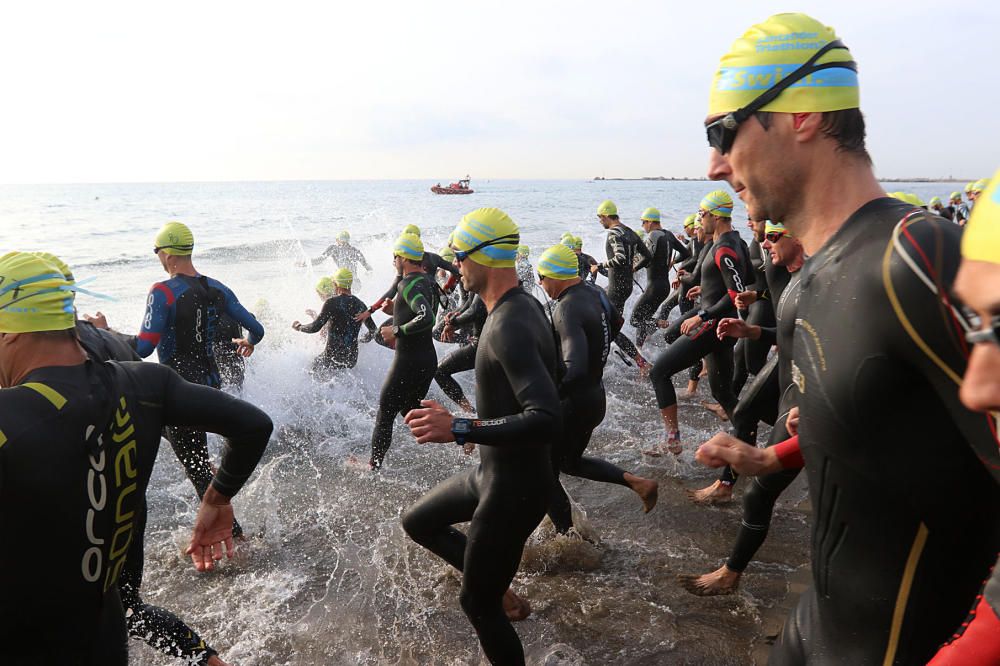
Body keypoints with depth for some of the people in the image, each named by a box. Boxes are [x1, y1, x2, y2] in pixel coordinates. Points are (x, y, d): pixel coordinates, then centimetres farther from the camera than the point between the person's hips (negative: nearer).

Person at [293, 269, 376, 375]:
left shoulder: (331, 302, -12)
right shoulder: (360, 304, 6)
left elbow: (315, 327, -17)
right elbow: (374, 331, 14)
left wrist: (299, 327, 2)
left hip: (333, 358, -6)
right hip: (352, 360, 6)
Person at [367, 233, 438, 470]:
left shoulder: (407, 284, -18)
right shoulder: (428, 281, 10)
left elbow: (426, 318, -33)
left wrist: (396, 330, -23)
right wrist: (396, 310, 14)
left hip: (408, 361, -9)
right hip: (428, 359, 9)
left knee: (384, 414, 5)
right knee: (410, 411, 23)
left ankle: (374, 466, 15)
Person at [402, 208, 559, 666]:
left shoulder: (510, 327, -29)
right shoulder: (521, 306, 2)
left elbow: (547, 420, -38)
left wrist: (459, 430, -37)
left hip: (514, 488, -10)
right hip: (492, 472, 10)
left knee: (476, 603, 9)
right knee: (418, 522, 24)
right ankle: (498, 588, 30)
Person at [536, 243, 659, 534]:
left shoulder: (567, 309, -26)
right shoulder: (595, 291, 1)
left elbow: (574, 371, -36)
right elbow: (616, 322, 23)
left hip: (575, 403, -9)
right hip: (596, 394, 9)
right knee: (572, 462, 26)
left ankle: (568, 536, 15)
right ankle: (637, 482, 17)